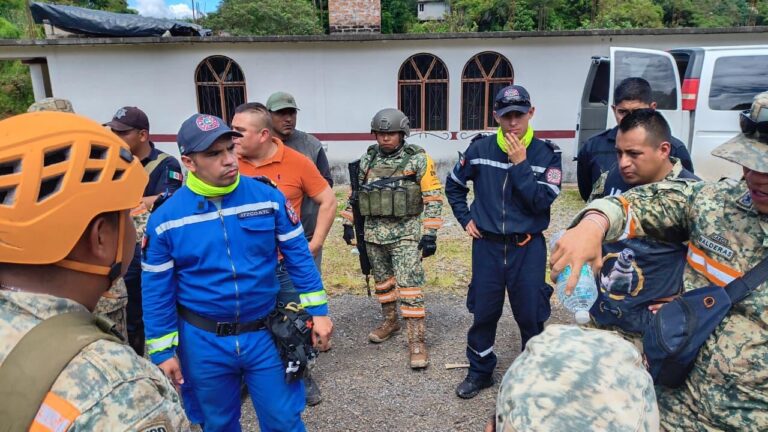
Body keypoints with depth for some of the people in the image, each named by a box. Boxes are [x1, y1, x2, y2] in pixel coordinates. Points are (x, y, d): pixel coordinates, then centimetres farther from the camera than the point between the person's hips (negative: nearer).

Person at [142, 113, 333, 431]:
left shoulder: (268, 197, -9)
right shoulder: (165, 218, -10)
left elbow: (298, 257, -2)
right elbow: (157, 291, -3)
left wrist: (317, 310, -3)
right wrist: (162, 351, -1)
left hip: (266, 334, 0)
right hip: (203, 342, 1)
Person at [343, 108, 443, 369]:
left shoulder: (418, 160, -8)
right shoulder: (367, 160, 6)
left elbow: (433, 198, -8)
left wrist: (430, 234, -12)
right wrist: (348, 223, 13)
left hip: (406, 234, -5)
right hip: (374, 233, 5)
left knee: (409, 286, -8)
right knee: (382, 281, 17)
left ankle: (417, 340, -1)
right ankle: (390, 321, 37)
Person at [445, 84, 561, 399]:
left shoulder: (546, 154, -5)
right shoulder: (479, 150, -1)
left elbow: (542, 201, -16)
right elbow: (453, 185, 14)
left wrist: (520, 163, -19)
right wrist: (465, 219, 6)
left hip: (528, 248, -1)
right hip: (487, 246, 1)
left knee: (531, 315, 8)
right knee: (483, 313, 11)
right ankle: (480, 372, 30)